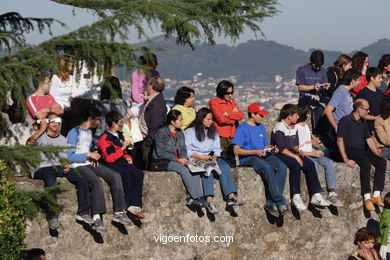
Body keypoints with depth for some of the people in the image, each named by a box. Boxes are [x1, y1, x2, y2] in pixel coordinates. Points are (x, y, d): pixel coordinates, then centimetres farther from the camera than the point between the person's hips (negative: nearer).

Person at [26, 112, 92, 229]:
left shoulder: (62, 139, 22)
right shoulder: (40, 136, 4)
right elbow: (28, 143, -18)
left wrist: (66, 165, 0)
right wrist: (41, 129, -13)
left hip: (57, 167, 5)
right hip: (41, 167, -5)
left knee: (82, 179, -17)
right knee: (51, 180, -40)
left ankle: (83, 212, -10)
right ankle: (52, 216, -36)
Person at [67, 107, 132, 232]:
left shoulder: (89, 132, 19)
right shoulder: (74, 132, -9)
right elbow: (69, 156, -14)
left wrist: (93, 156, 6)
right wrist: (88, 155, -14)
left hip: (89, 163, 8)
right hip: (77, 166, -8)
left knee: (115, 176, -12)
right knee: (96, 181, -35)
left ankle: (118, 213, -11)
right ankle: (96, 217, -33)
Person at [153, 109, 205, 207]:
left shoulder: (180, 133, 14)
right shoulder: (162, 132, -9)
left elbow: (183, 149, 15)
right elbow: (160, 152, -14)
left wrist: (184, 158, -9)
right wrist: (178, 159, -18)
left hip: (177, 160, 7)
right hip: (162, 162, -7)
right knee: (183, 169, -32)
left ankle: (191, 197, -27)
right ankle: (197, 197, -30)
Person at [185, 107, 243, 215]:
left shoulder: (213, 131, 20)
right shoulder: (190, 132, 4)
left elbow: (216, 149, 15)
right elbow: (187, 151, -4)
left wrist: (214, 157, -6)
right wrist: (201, 157, -16)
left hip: (211, 158, 5)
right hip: (195, 159, -5)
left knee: (225, 166, -26)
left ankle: (231, 197, -37)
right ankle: (209, 201, -48)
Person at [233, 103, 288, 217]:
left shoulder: (261, 127, 21)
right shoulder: (242, 128, -1)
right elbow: (236, 150, -8)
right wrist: (255, 152, -16)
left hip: (263, 155, 6)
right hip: (248, 158, -6)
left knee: (282, 167, -23)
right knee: (267, 168, -35)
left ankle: (271, 202, -27)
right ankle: (280, 202, -32)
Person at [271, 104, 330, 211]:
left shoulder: (294, 127, 16)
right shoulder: (279, 128, -12)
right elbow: (281, 148, -20)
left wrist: (298, 150, -3)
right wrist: (295, 156, -23)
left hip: (292, 153, 8)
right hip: (280, 155, -8)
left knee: (310, 164, -15)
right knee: (296, 164, -35)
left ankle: (316, 195, -17)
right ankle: (296, 197, -32)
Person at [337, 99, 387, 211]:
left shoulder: (363, 122, 17)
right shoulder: (345, 120, -6)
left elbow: (369, 140, 22)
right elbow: (340, 140, -10)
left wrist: (378, 156, 12)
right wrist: (346, 160, -19)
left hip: (361, 151, 7)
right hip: (350, 150, -7)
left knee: (382, 162, -17)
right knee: (366, 164, -34)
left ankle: (376, 195, -20)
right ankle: (367, 197, -33)